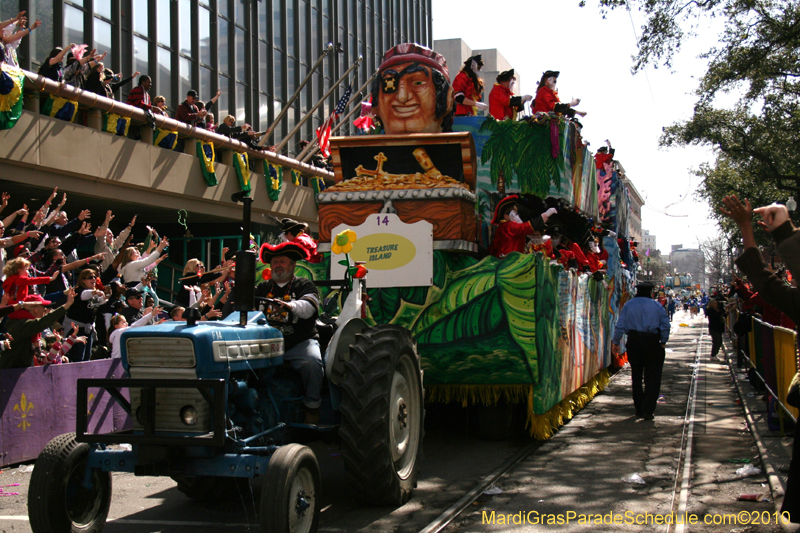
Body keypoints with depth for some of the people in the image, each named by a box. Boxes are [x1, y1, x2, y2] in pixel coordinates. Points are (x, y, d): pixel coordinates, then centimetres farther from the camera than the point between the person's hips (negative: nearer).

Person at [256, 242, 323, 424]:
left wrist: (290, 306, -35)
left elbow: (308, 308, -13)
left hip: (300, 342, -3)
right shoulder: (262, 289, 22)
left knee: (312, 362, -33)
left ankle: (312, 407, -11)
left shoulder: (305, 285, 8)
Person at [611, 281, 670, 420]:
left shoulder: (628, 305, 4)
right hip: (653, 342, -2)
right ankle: (648, 410, -5)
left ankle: (639, 409, 19)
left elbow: (620, 325, 0)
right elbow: (665, 326, -2)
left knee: (636, 376, 14)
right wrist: (663, 342, 9)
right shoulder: (657, 306, 2)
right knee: (652, 377, 2)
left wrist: (615, 342, 6)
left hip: (634, 342, 2)